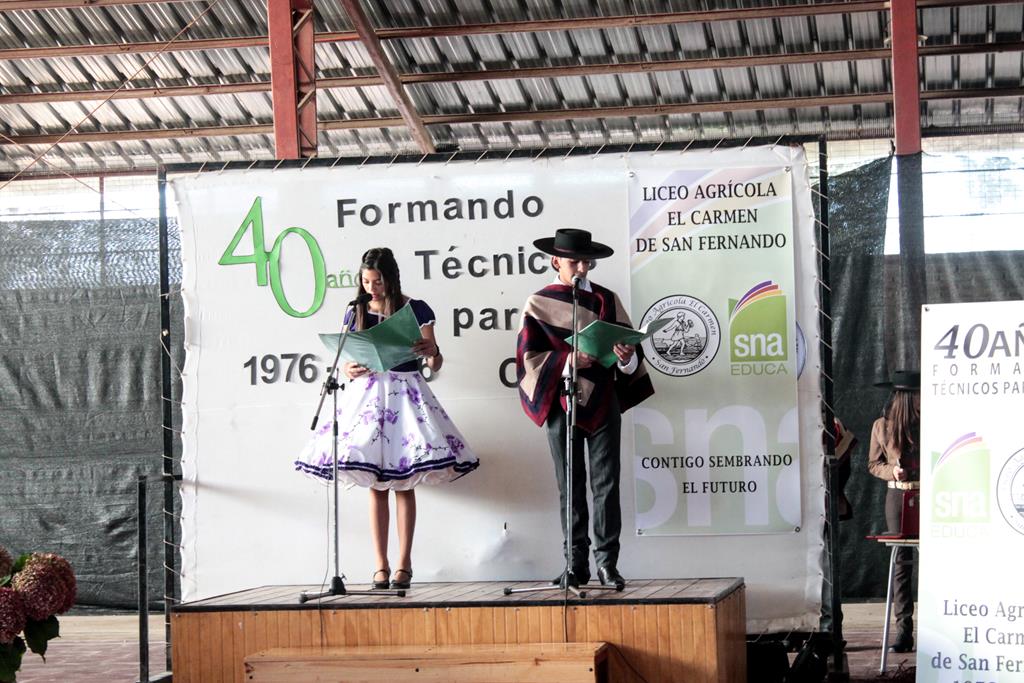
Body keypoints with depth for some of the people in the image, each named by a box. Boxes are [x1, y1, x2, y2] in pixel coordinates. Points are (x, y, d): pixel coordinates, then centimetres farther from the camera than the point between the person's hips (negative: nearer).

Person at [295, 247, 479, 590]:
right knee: (376, 486, 2)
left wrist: (432, 352, -22)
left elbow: (435, 365, 0)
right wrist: (349, 370, -12)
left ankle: (404, 563, 4)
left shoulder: (415, 310, 0)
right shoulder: (357, 313, 8)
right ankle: (381, 565, 5)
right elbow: (345, 361, 11)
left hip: (405, 392, -2)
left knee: (404, 484, -2)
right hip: (368, 392, 2)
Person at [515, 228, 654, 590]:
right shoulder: (538, 304, 4)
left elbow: (627, 342, 6)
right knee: (570, 486, 4)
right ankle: (576, 564, 9)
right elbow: (529, 356, -1)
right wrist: (569, 361, -16)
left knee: (606, 483, -5)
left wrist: (626, 356, -18)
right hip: (560, 401, 0)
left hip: (602, 402, 0)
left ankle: (607, 563, -2)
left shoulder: (606, 300, 8)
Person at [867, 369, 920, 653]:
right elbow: (873, 464, 12)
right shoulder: (882, 425, 5)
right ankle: (903, 630, 3)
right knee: (902, 561, 1)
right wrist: (892, 470, -7)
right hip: (898, 495, 1)